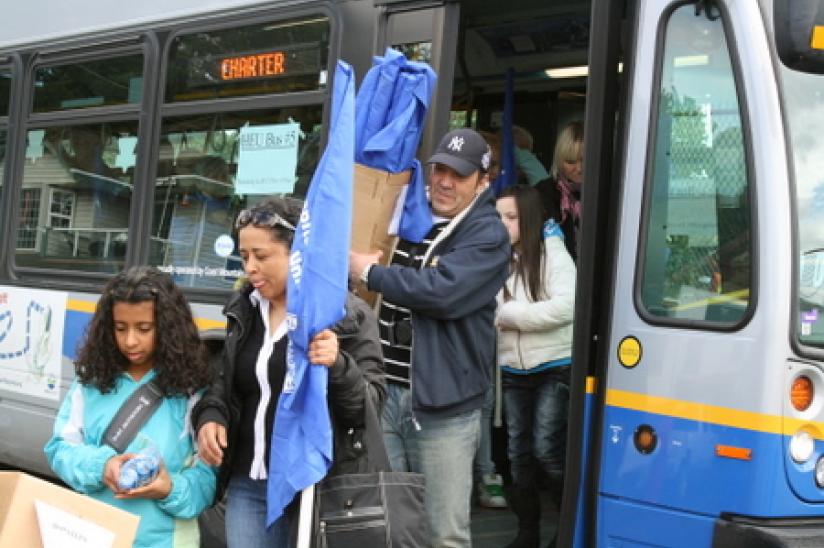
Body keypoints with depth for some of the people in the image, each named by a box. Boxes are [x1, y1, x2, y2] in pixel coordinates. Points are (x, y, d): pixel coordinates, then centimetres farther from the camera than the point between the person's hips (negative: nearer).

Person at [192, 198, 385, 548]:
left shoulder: (349, 315, -8)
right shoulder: (244, 310, 8)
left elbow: (370, 407, -9)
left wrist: (338, 367, -27)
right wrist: (210, 415, 1)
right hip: (249, 484, 5)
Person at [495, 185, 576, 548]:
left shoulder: (552, 253, -11)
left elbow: (566, 306, -23)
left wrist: (505, 313, -21)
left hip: (554, 368, -5)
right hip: (512, 370, 5)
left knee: (546, 448, -7)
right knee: (519, 451, 10)